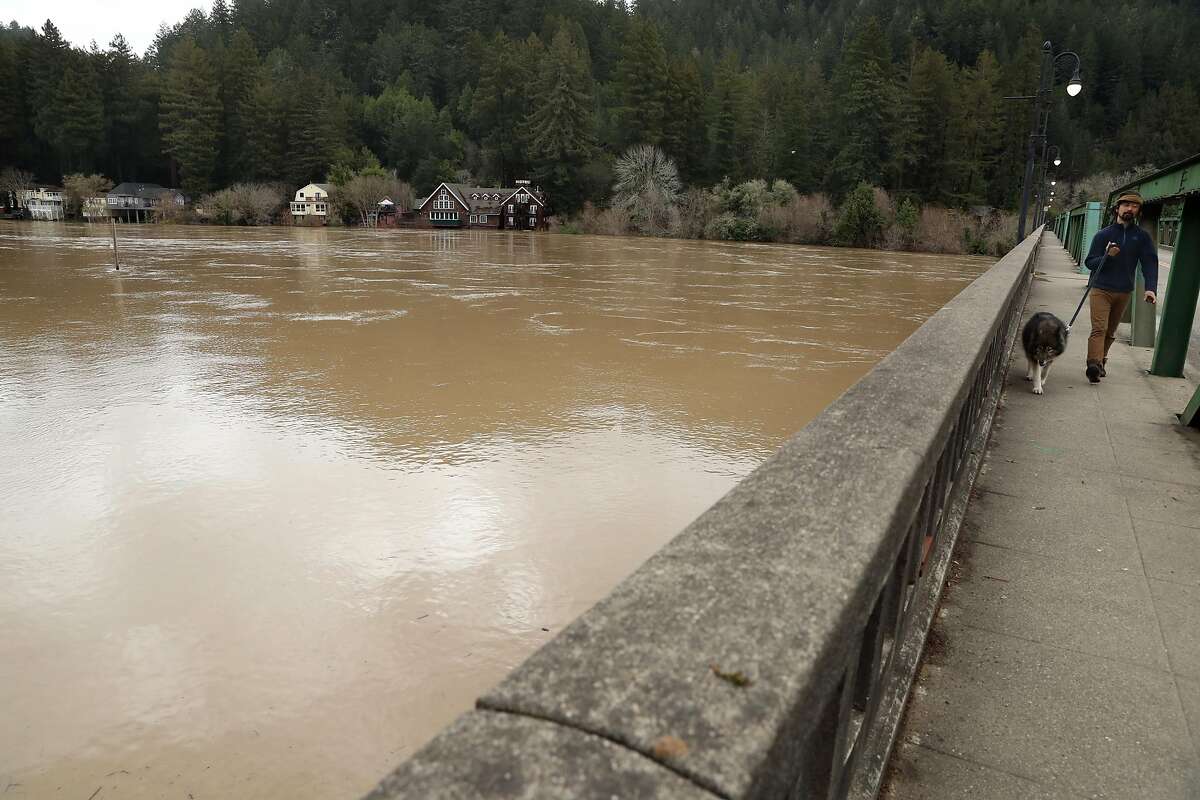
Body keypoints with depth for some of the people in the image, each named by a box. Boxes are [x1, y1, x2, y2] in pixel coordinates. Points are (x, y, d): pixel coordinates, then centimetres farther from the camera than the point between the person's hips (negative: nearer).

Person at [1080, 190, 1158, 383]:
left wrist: (1151, 288, -20)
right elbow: (1089, 262, 1)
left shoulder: (1142, 237, 5)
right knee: (1099, 328, -16)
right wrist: (1106, 256, -20)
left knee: (1110, 331, 12)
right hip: (1101, 289, -3)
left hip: (1124, 293, 3)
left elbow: (1150, 263, -5)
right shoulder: (1103, 235, 1)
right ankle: (1094, 365, -27)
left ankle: (1100, 361, 24)